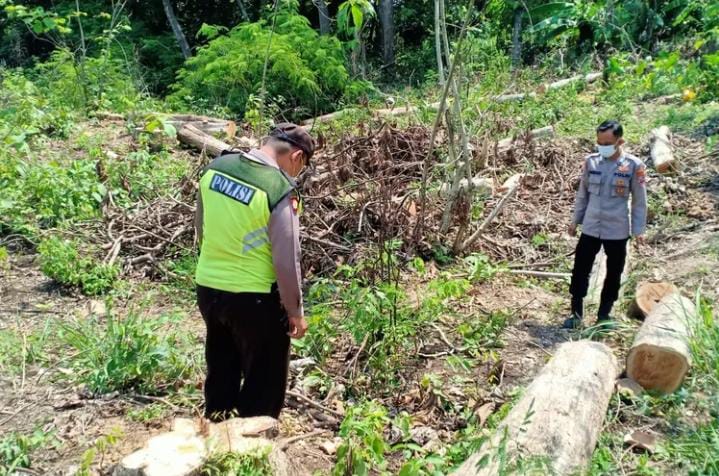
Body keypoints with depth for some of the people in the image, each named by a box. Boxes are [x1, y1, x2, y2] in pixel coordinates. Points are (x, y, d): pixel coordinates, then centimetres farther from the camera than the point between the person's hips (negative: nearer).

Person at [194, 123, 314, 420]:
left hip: (207, 287, 7)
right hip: (253, 298, -7)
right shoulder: (280, 190, -21)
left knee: (220, 373, 26)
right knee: (264, 383, 13)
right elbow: (286, 261, -18)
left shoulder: (215, 168, -1)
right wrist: (295, 311, -5)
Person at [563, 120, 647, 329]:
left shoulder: (634, 166, -9)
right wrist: (575, 220, 11)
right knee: (580, 269, 3)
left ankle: (604, 314, 25)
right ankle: (576, 313, 15)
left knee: (613, 274, 10)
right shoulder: (591, 161, -1)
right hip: (590, 228, 2)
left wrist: (638, 229, -3)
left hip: (617, 231, -2)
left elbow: (639, 201, -3)